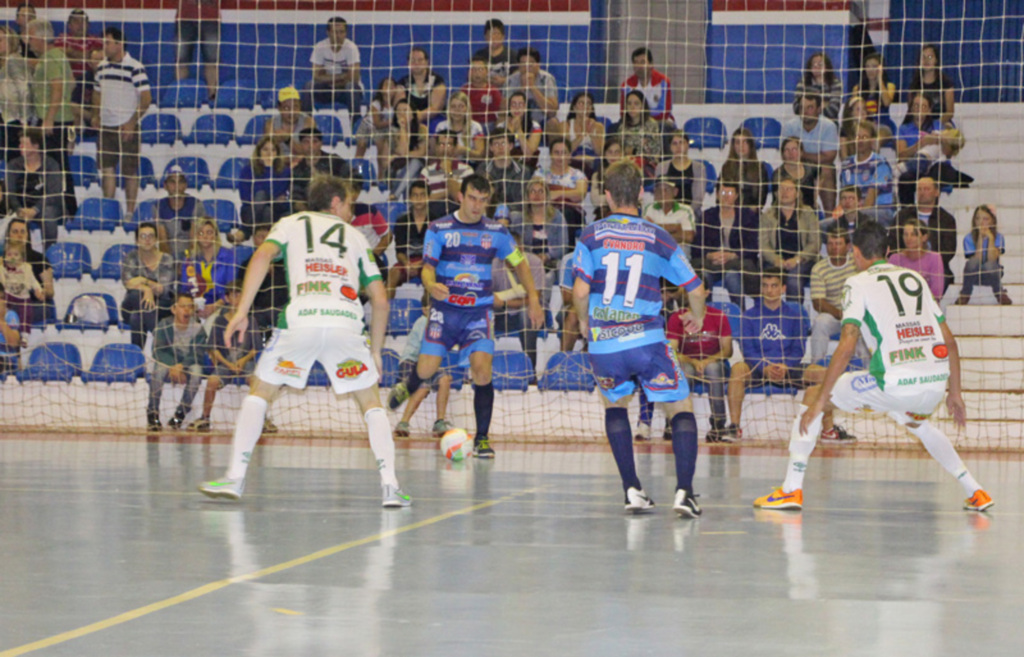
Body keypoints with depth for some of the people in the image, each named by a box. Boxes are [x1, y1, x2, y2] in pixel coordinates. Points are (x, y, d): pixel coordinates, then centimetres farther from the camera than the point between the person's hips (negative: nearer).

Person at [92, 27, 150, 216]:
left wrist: (132, 122, -18)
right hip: (106, 127, 6)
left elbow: (146, 98, -13)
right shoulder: (101, 67, 10)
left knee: (130, 171, 1)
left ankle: (130, 212, 9)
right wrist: (96, 116, 6)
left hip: (127, 128, -5)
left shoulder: (135, 68, -10)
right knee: (107, 168, 3)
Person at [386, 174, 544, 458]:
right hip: (445, 309, 0)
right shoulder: (439, 229, -2)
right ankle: (407, 390, 35)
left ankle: (482, 439, -7)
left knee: (482, 369, -17)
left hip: (479, 311, 1)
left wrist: (533, 299, 5)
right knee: (426, 369, -4)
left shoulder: (497, 232, 4)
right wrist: (432, 286, -29)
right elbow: (427, 268, -6)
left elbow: (520, 263, 15)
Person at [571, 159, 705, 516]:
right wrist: (697, 316, 29)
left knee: (614, 403, 27)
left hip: (603, 344, 1)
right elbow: (696, 289, 7)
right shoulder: (658, 238, 5)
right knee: (681, 409, 11)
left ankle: (632, 489, 16)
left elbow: (580, 291, -4)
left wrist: (584, 320, 17)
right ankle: (684, 491, -8)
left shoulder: (591, 236, 4)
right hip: (646, 339, -1)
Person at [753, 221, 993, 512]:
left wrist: (820, 401, -3)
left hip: (895, 383, -6)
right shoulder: (915, 278, 21)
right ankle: (975, 492, 32)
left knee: (812, 396, 14)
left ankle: (791, 490, 7)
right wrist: (955, 394, 29)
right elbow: (950, 341, 20)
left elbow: (847, 347, -7)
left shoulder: (859, 283, 5)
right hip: (935, 379, 6)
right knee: (915, 421, 40)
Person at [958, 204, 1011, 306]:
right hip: (973, 275, 0)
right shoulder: (969, 238, -11)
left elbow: (992, 259, -23)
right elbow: (976, 260, -22)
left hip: (991, 274, 0)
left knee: (990, 265, -35)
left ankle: (1000, 294, -7)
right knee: (973, 261, -34)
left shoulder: (998, 237, -9)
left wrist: (990, 238, -28)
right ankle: (965, 294, -13)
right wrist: (980, 238, -26)